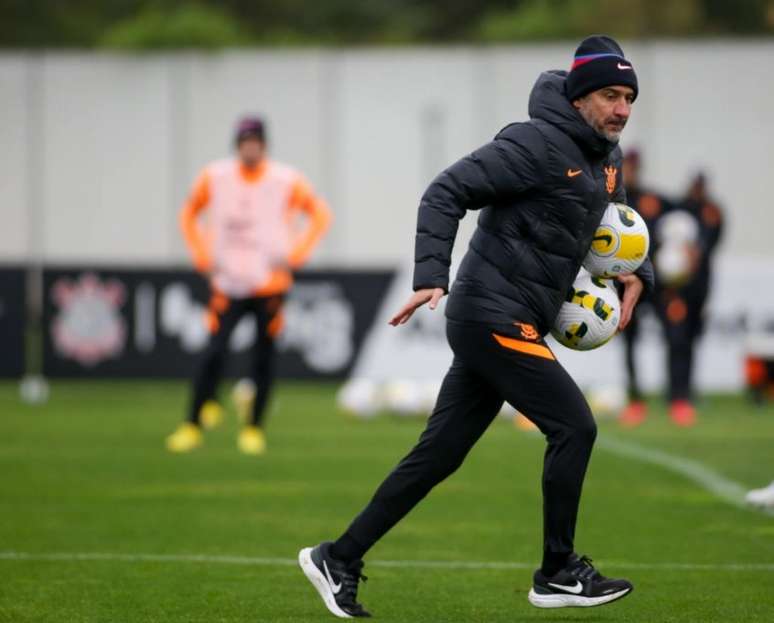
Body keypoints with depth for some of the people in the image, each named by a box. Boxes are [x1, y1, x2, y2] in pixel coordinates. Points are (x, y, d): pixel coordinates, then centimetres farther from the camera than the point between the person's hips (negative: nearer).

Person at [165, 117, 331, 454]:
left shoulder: (285, 180, -4)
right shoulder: (215, 177, 0)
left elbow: (320, 214, 6)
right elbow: (189, 215, 15)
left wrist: (293, 256, -2)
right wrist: (203, 257, 5)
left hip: (270, 284, 0)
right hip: (228, 284, 0)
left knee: (264, 357, 3)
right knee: (213, 353, -9)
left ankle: (254, 428, 15)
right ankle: (193, 424, -1)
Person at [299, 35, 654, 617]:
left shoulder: (606, 159, 15)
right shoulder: (538, 143, -13)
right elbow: (446, 192, -16)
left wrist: (637, 275, 9)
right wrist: (432, 278, -26)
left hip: (500, 327, 9)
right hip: (495, 318, -9)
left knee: (440, 453, 8)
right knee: (573, 426, -9)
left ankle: (338, 560, 13)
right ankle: (559, 574, 1)